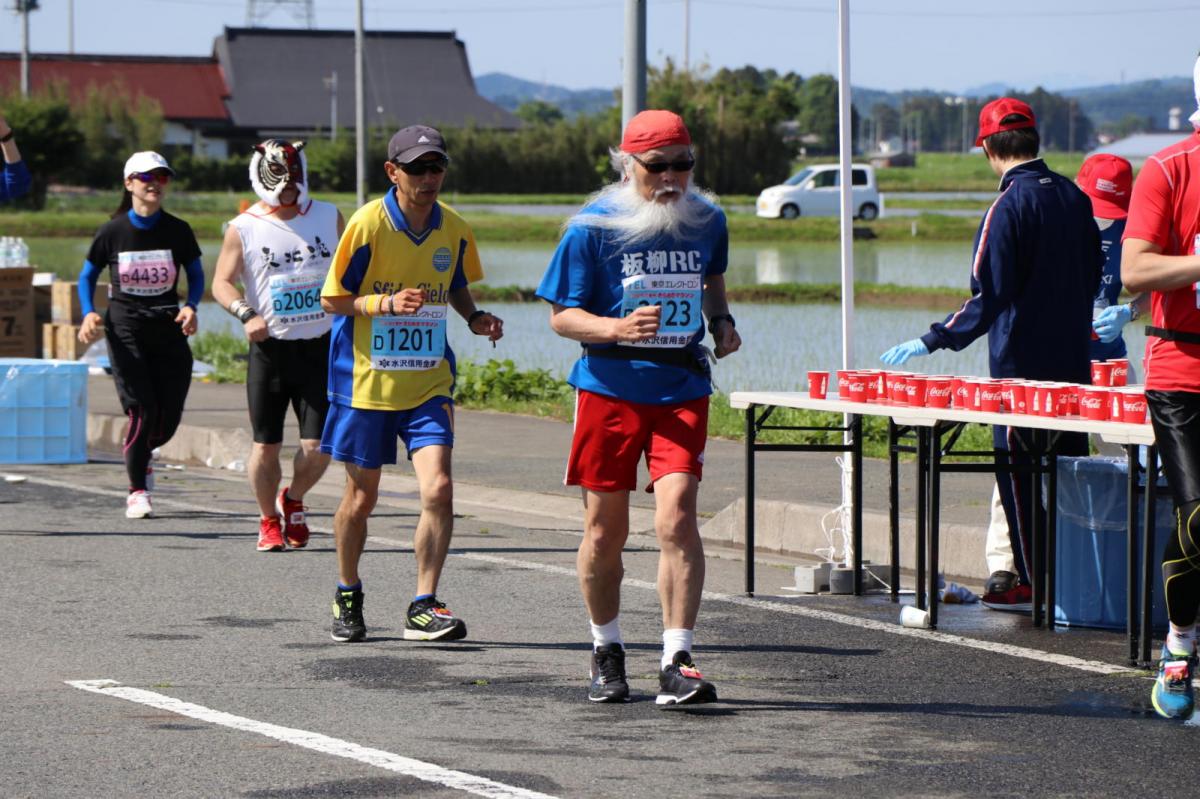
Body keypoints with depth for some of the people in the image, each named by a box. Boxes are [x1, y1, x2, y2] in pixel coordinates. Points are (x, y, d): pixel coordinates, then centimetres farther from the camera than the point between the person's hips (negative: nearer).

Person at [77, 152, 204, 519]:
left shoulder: (178, 231, -1)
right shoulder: (112, 232, -4)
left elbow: (196, 275, 9)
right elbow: (87, 275, 7)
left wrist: (191, 307, -11)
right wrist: (89, 313, -10)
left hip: (168, 328, 2)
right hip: (125, 330, -2)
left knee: (169, 417, 2)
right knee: (143, 411, -11)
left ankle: (140, 451, 37)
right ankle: (137, 491, 4)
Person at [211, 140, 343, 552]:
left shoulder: (329, 218, 7)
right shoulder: (244, 228, 0)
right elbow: (222, 282, -3)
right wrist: (247, 315, -19)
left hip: (319, 348, 1)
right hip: (270, 349, -1)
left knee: (317, 448, -5)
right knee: (266, 445, 0)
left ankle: (293, 500, 25)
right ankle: (269, 520, 22)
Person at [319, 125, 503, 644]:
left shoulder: (454, 230, 0)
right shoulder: (368, 224, -12)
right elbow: (333, 299, -8)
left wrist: (474, 318, -2)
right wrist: (388, 303, -23)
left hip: (428, 382, 2)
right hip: (365, 380, -2)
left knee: (438, 489, -15)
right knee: (361, 498, 10)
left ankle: (424, 607, -8)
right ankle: (347, 596, 33)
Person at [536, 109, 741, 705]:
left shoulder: (707, 220, 6)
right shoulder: (593, 227, -6)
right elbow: (562, 317, -5)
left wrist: (721, 321, 8)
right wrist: (618, 328, -23)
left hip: (682, 390, 1)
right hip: (609, 387, -1)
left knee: (676, 517, -15)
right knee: (605, 529, 7)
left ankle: (677, 662, -13)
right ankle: (607, 652, 27)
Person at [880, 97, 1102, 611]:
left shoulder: (1009, 206, -15)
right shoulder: (1074, 198, 6)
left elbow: (989, 298, -18)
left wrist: (932, 342, -13)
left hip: (1021, 363, -7)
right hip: (1073, 361, 7)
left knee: (1017, 469, 0)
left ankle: (1031, 582, 1)